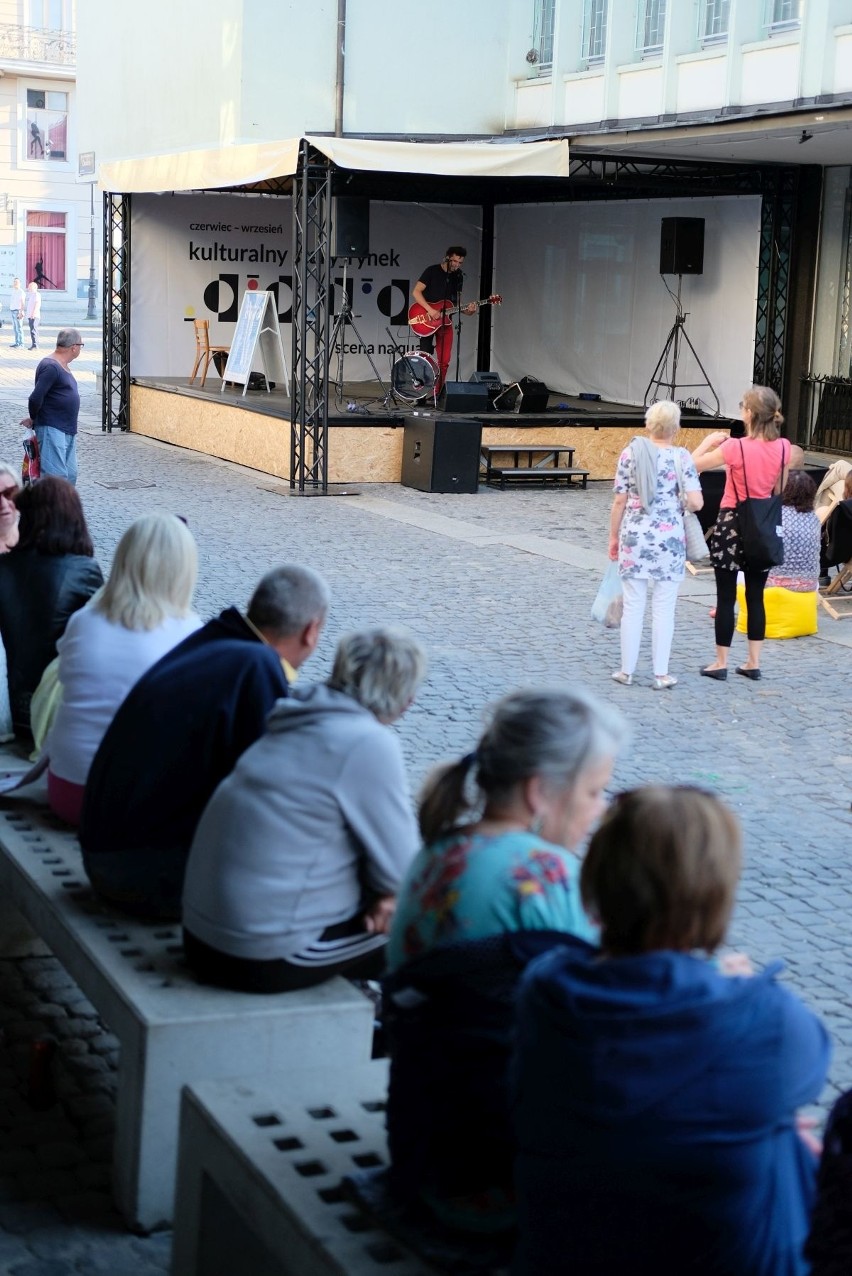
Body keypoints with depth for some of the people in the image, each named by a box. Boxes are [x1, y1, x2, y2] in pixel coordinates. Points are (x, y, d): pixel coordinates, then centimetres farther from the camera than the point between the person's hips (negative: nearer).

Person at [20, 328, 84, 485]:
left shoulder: (62, 366, 15)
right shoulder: (50, 367, -17)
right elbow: (36, 398, -22)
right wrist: (33, 419, -6)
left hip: (68, 430, 10)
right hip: (52, 429, -10)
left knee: (70, 476, 11)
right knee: (57, 477, -15)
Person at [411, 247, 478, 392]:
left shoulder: (458, 276, 9)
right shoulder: (432, 271, -7)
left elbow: (456, 303, 15)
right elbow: (416, 292, -12)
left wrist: (466, 310, -7)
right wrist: (430, 310, -22)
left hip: (445, 321, 5)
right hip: (427, 320, -5)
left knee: (444, 361, 2)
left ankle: (438, 393, 7)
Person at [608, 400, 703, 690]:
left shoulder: (630, 453, -2)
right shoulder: (681, 457, -6)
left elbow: (620, 501, -1)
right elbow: (695, 502, -12)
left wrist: (613, 536, 10)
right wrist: (680, 502, 10)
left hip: (634, 537, 1)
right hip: (669, 539, -1)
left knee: (633, 607, 8)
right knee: (663, 609, 6)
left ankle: (627, 671, 14)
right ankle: (661, 674, 10)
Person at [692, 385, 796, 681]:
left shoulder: (735, 448, -18)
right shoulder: (783, 448, -3)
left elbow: (693, 465, -14)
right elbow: (780, 491, 8)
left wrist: (709, 441, -1)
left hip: (733, 524, -5)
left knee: (726, 596, 4)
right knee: (756, 595, 12)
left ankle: (721, 663, 9)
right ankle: (753, 663, 15)